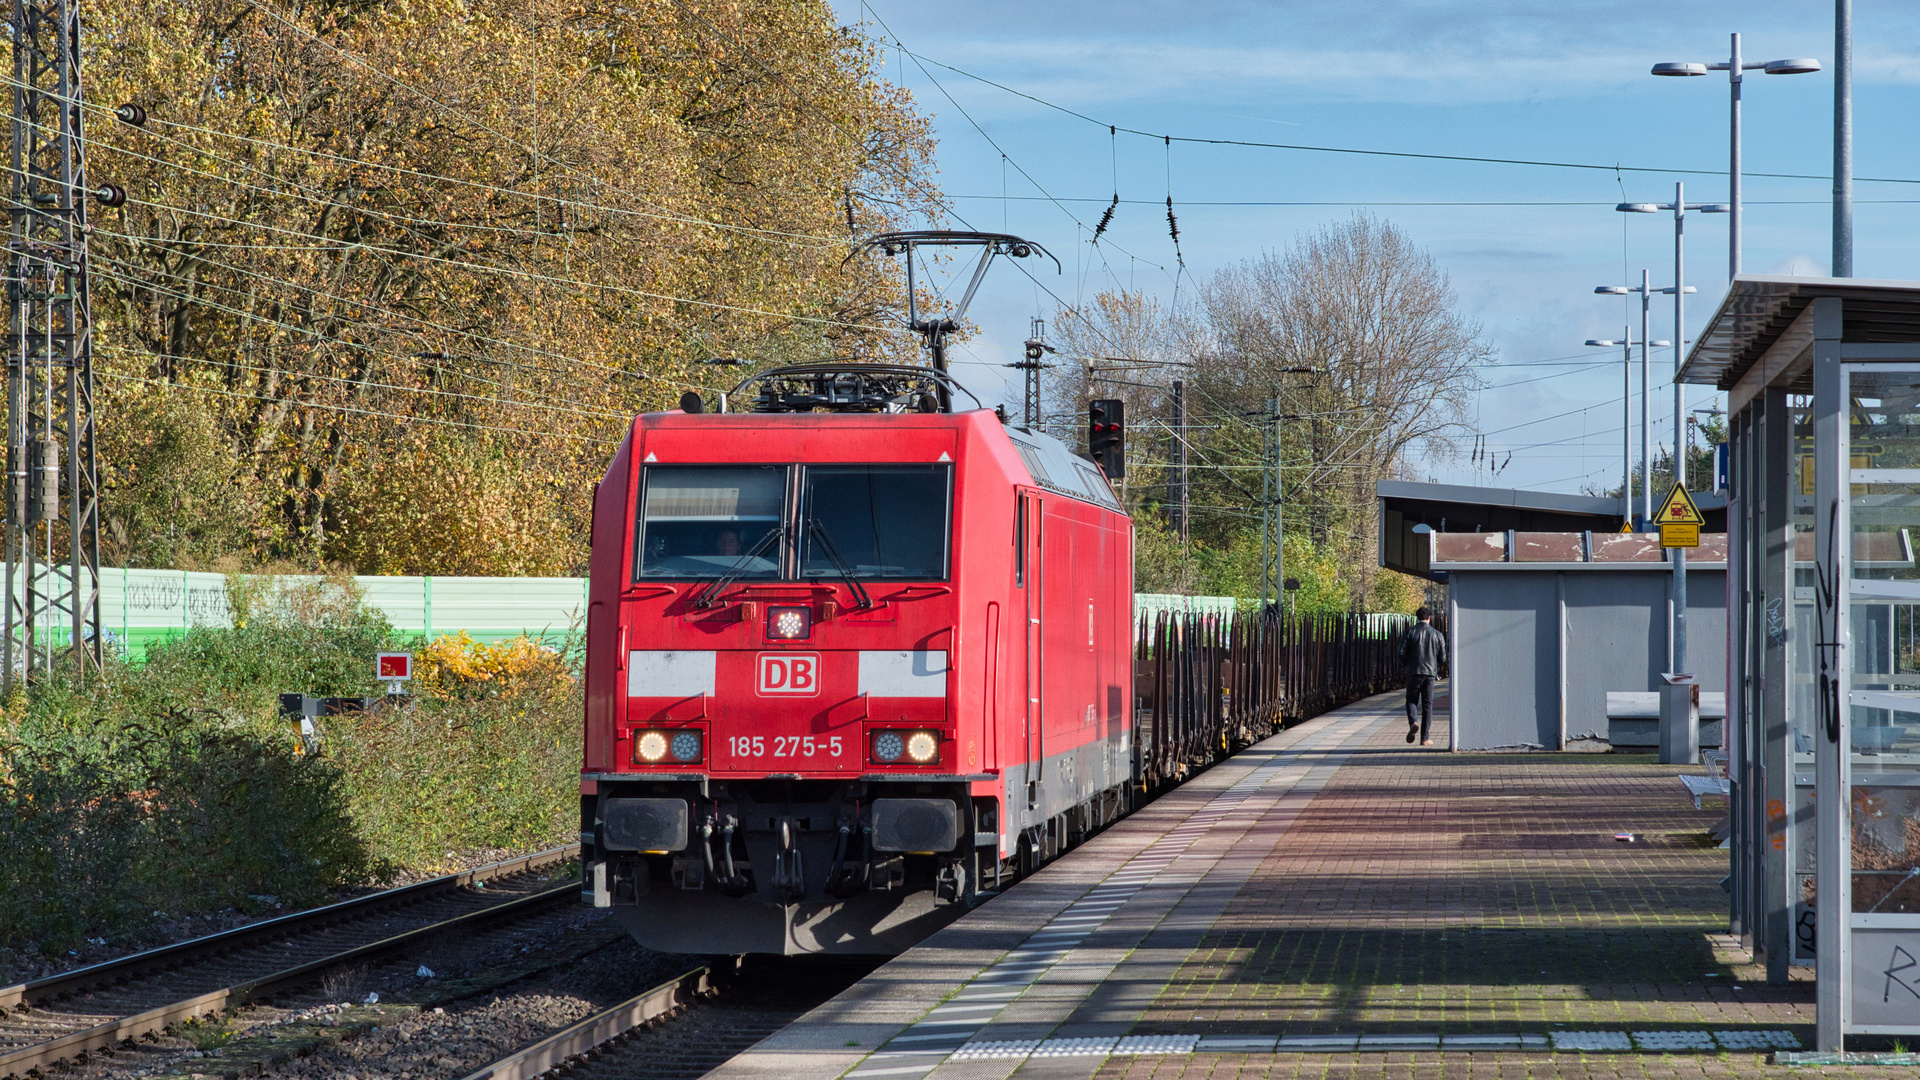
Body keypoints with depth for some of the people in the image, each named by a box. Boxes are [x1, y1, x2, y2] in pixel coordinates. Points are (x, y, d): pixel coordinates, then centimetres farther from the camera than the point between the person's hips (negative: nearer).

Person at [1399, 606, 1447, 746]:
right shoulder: (1437, 634, 4)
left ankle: (1413, 722, -19)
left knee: (1411, 701, 12)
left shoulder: (1410, 631, -1)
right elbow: (1442, 658, 4)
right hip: (1430, 673, 1)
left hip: (1414, 672, -1)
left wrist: (1405, 665, 13)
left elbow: (1402, 652, -6)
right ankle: (1425, 738, 4)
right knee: (1427, 705, 6)